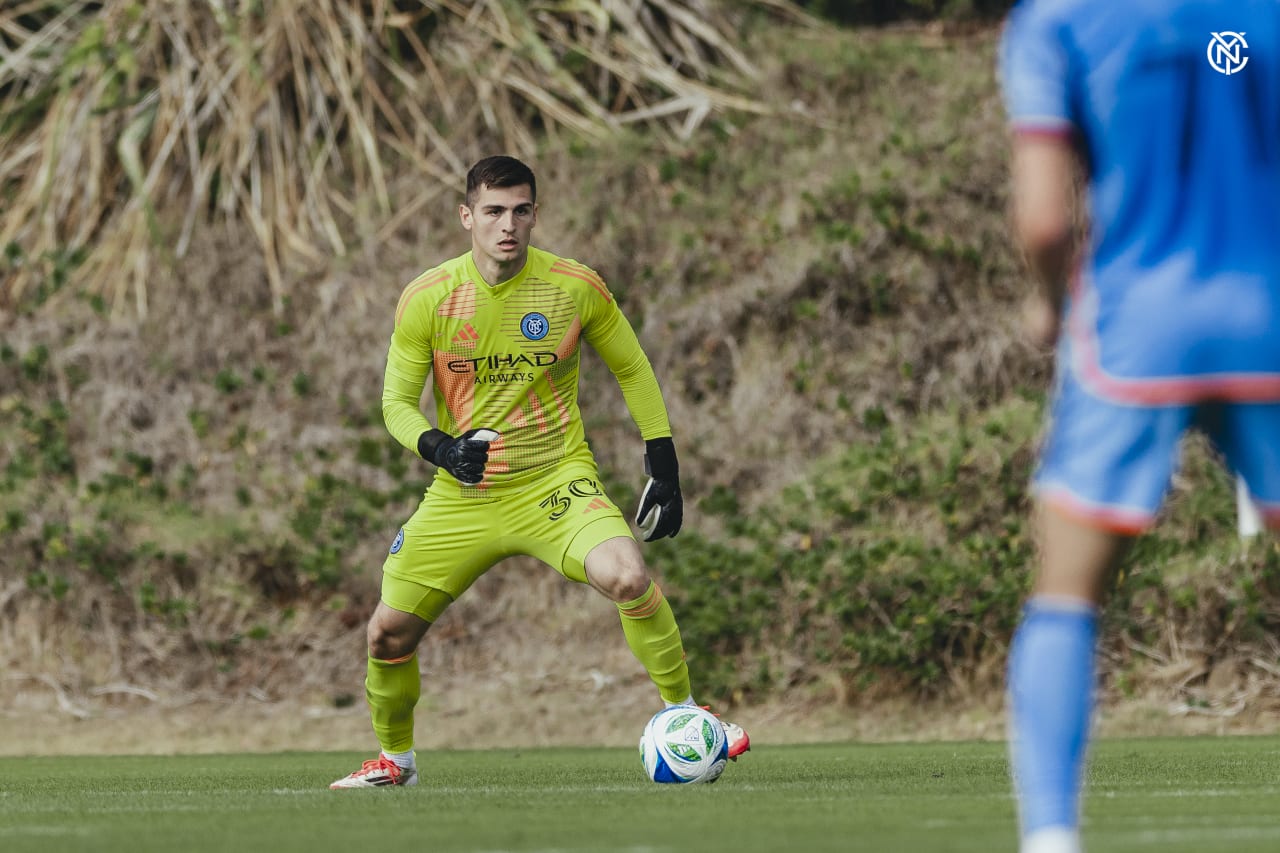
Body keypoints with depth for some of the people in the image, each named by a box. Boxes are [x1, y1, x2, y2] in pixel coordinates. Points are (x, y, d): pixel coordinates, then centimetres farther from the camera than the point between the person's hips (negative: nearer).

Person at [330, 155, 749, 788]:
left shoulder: (576, 287, -7)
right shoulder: (426, 299, -7)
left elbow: (632, 371, 8)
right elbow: (396, 402, 1)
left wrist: (663, 467, 2)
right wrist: (439, 447, -20)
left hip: (556, 483, -2)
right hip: (463, 494, 2)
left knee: (628, 579, -29)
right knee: (388, 633, -1)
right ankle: (394, 759, 28)